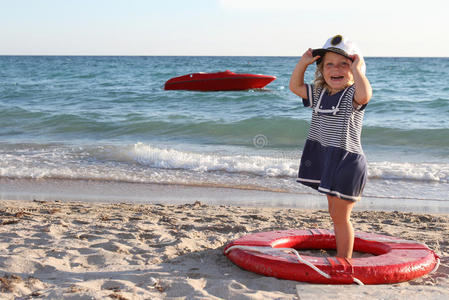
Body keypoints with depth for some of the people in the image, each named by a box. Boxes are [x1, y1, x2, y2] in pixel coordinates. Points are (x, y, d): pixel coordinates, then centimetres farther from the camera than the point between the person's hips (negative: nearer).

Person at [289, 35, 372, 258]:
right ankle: (341, 256, 31)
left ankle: (344, 261, 9)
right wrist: (303, 63, 4)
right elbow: (295, 87, 15)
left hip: (347, 161, -7)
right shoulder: (319, 93, 8)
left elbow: (365, 96, -36)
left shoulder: (353, 94, -13)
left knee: (341, 216, -2)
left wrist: (357, 69, -30)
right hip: (325, 161, 8)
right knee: (334, 213, 17)